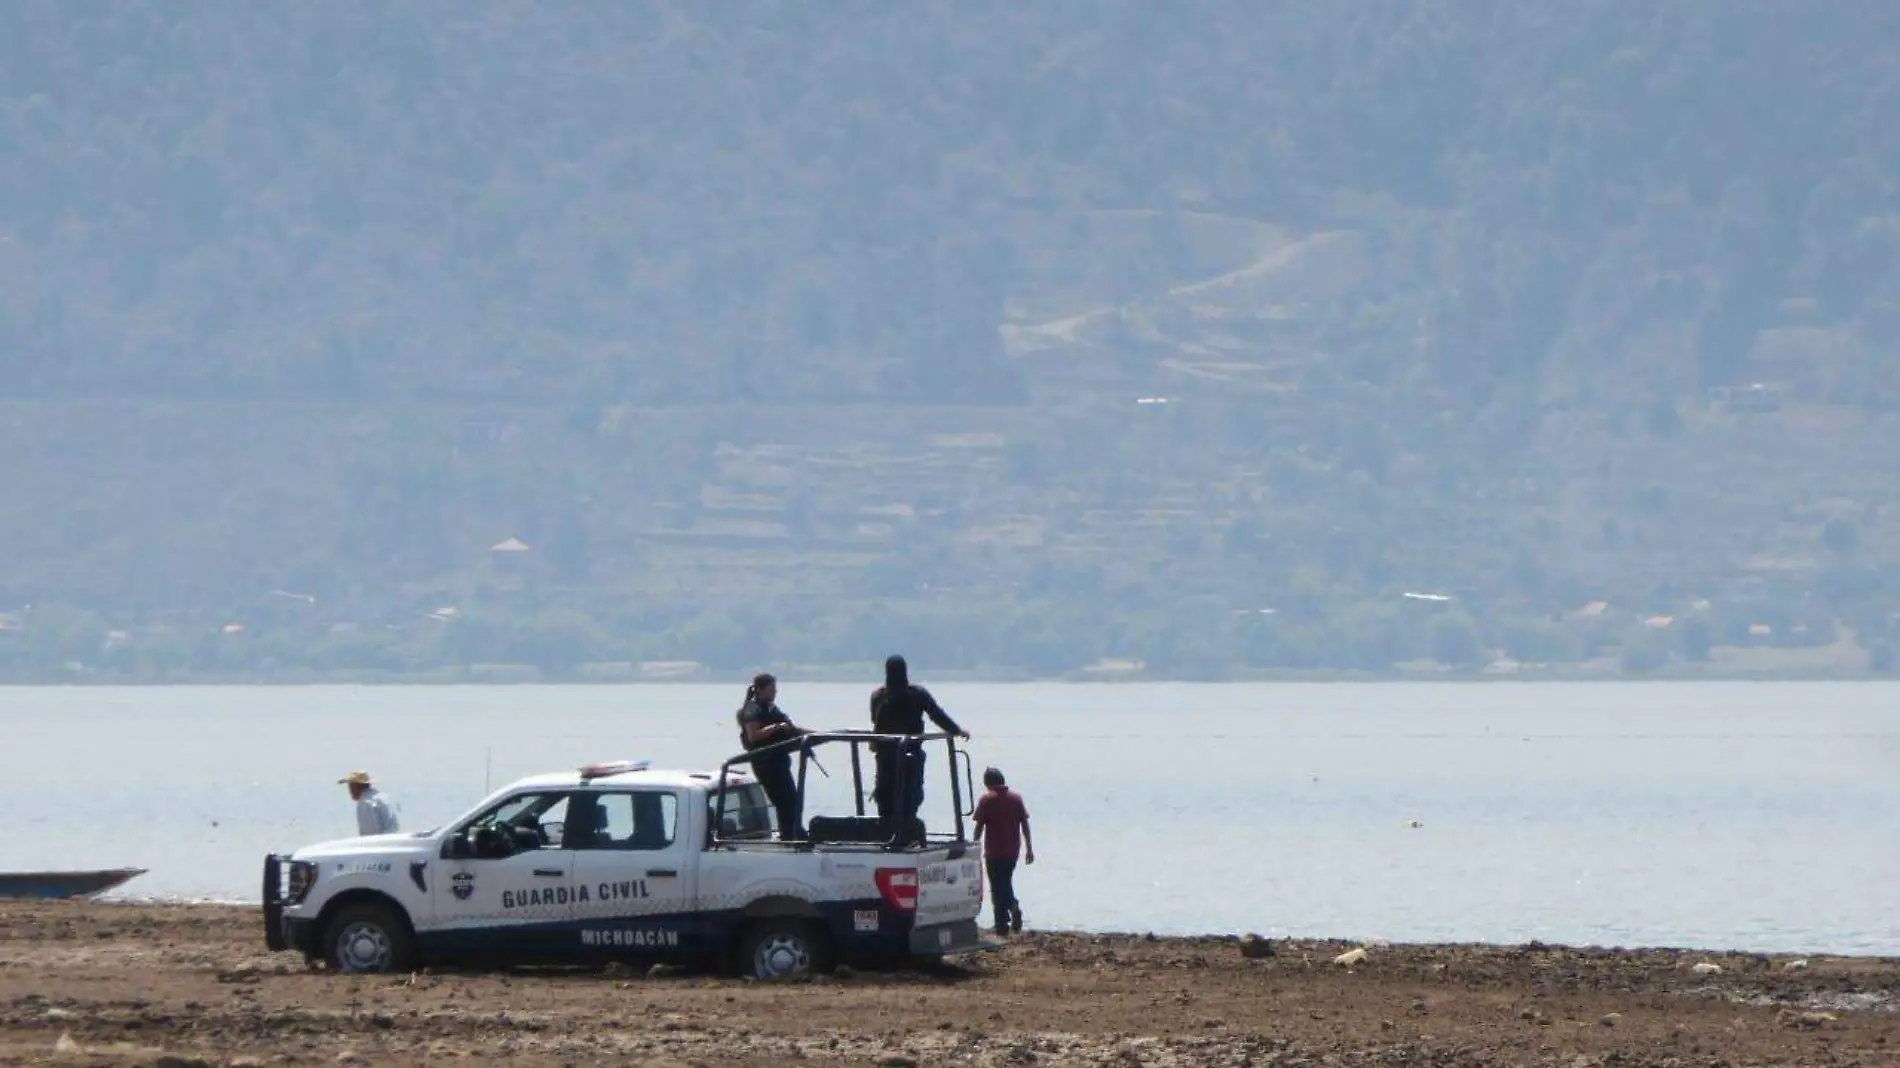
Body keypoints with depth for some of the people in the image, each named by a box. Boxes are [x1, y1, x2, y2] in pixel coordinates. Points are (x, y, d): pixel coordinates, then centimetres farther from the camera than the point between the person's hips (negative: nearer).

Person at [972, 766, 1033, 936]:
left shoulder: (986, 800, -8)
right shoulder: (1016, 798, 4)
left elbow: (979, 827, -9)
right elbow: (1025, 824, 4)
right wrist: (1029, 849, 9)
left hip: (994, 852, -4)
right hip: (1013, 850, 4)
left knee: (997, 887, 3)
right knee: (1007, 882, 22)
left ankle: (1002, 925, 2)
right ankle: (1014, 907, 0)